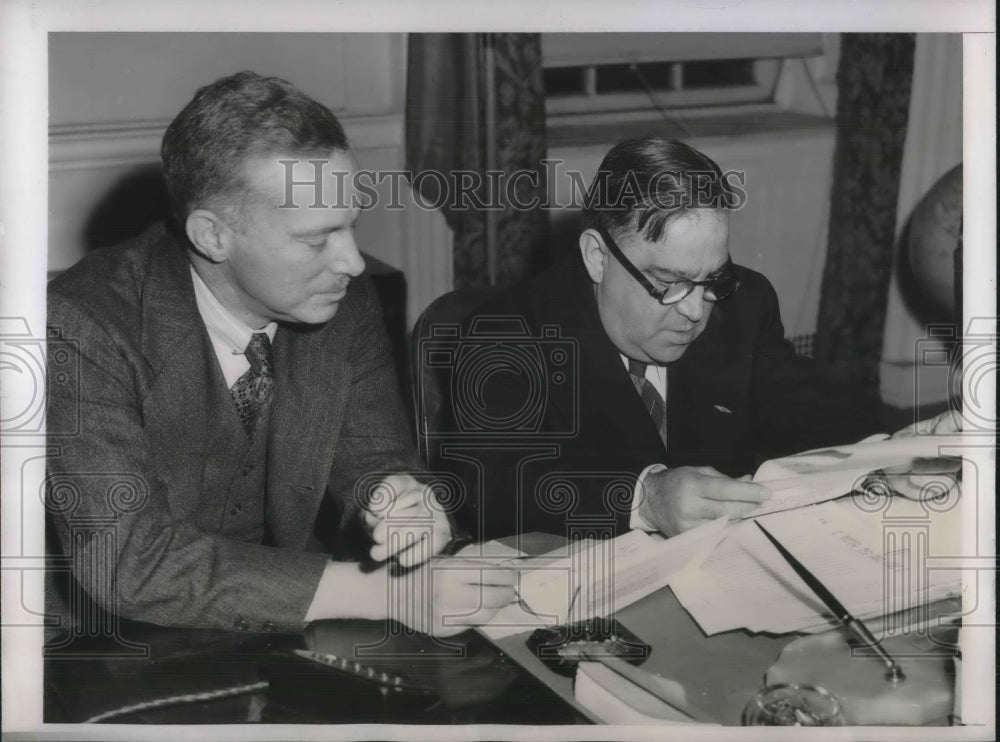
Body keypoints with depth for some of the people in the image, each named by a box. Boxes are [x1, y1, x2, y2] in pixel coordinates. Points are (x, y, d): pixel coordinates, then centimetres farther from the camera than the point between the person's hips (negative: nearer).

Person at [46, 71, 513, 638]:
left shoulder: (346, 301, -6)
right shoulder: (84, 329, -22)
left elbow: (371, 460, 4)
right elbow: (125, 561, -27)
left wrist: (401, 500, -22)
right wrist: (383, 593, -30)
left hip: (293, 636, 5)